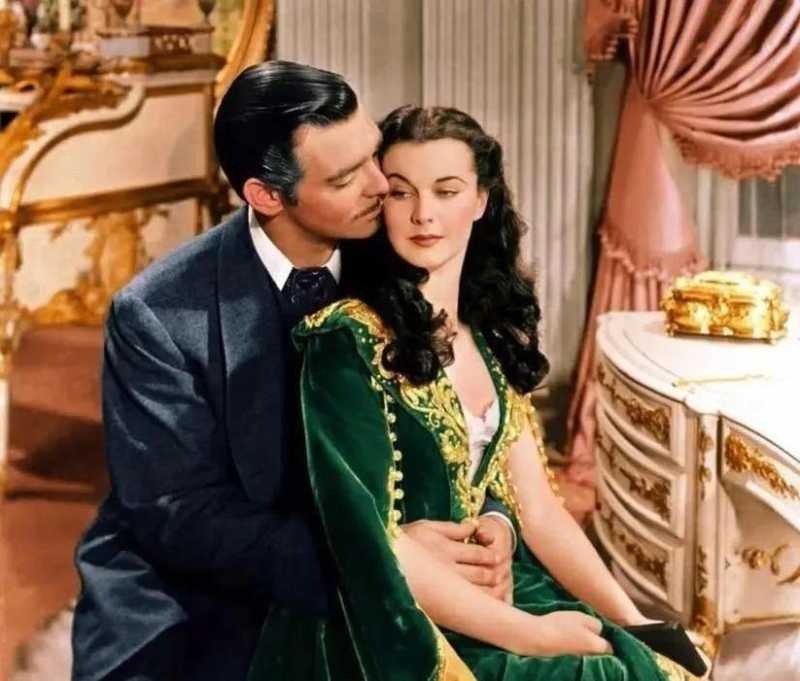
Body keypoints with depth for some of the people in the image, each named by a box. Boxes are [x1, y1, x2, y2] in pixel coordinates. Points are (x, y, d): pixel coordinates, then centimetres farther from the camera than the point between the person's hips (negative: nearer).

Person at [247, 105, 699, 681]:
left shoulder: (491, 333, 7)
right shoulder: (347, 338, -15)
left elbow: (537, 508, 7)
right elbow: (371, 536, -18)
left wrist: (632, 621, -4)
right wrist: (529, 633, -17)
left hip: (493, 595, 6)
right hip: (401, 633, -6)